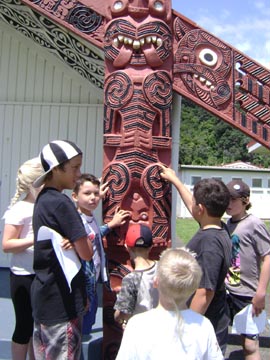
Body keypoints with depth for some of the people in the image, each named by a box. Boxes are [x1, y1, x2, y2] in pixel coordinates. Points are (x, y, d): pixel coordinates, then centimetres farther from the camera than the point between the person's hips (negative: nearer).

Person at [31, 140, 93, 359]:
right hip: (62, 302, -9)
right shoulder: (61, 202, -19)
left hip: (43, 298, 9)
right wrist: (86, 239, 1)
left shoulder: (42, 199, 8)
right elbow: (86, 253, -18)